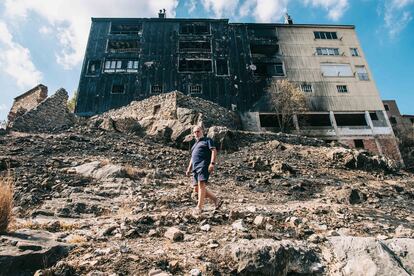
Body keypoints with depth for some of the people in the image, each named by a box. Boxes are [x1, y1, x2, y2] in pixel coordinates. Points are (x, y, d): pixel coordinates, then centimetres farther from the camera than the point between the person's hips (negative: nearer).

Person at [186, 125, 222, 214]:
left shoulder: (207, 140, 8)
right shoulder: (195, 144, 30)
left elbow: (214, 151, -6)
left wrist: (212, 163, -19)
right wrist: (189, 168, 24)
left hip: (204, 166, -8)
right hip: (195, 168, 8)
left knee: (201, 184, -20)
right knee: (196, 189, 3)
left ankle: (199, 207, -19)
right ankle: (216, 200, 10)